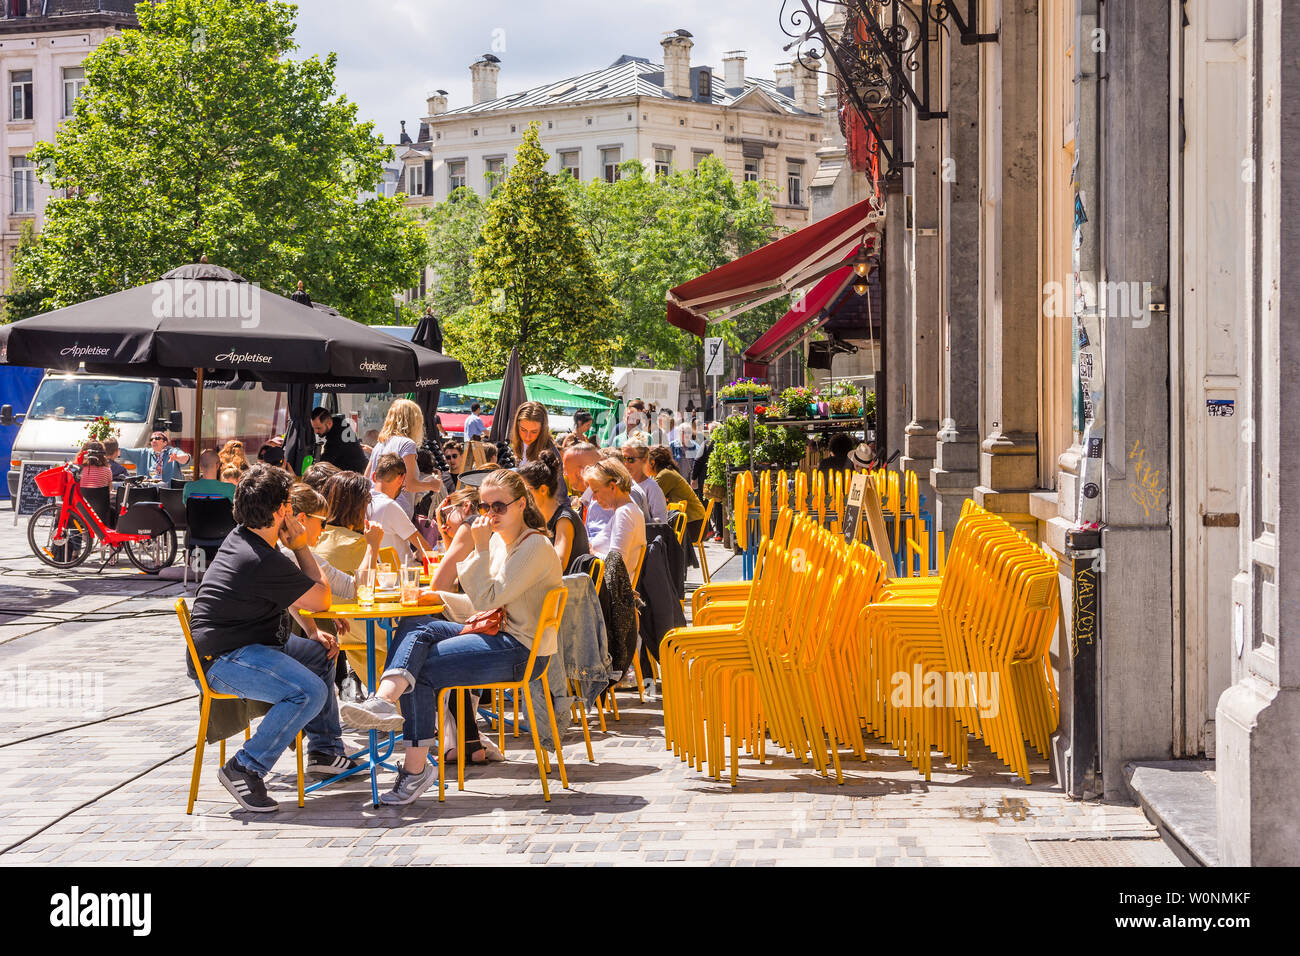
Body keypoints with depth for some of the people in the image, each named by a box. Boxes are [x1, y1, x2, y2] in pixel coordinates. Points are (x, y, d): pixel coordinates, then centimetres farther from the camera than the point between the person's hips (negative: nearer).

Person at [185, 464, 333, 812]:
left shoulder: (240, 538, 9)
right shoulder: (264, 562, -23)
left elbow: (292, 597, 21)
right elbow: (322, 599, -10)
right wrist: (301, 546, -3)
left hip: (247, 641, 11)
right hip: (223, 661, -11)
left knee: (321, 655, 23)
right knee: (310, 692, -28)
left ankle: (325, 748, 30)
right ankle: (245, 769, -21)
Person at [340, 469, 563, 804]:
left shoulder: (535, 546, -12)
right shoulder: (497, 540, 16)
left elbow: (487, 599, -19)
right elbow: (483, 606, 20)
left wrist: (480, 549, -16)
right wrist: (440, 597, 5)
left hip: (522, 650, -9)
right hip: (497, 634, 9)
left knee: (423, 668, -17)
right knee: (415, 628, -13)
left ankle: (416, 767, -14)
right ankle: (386, 698, -39)